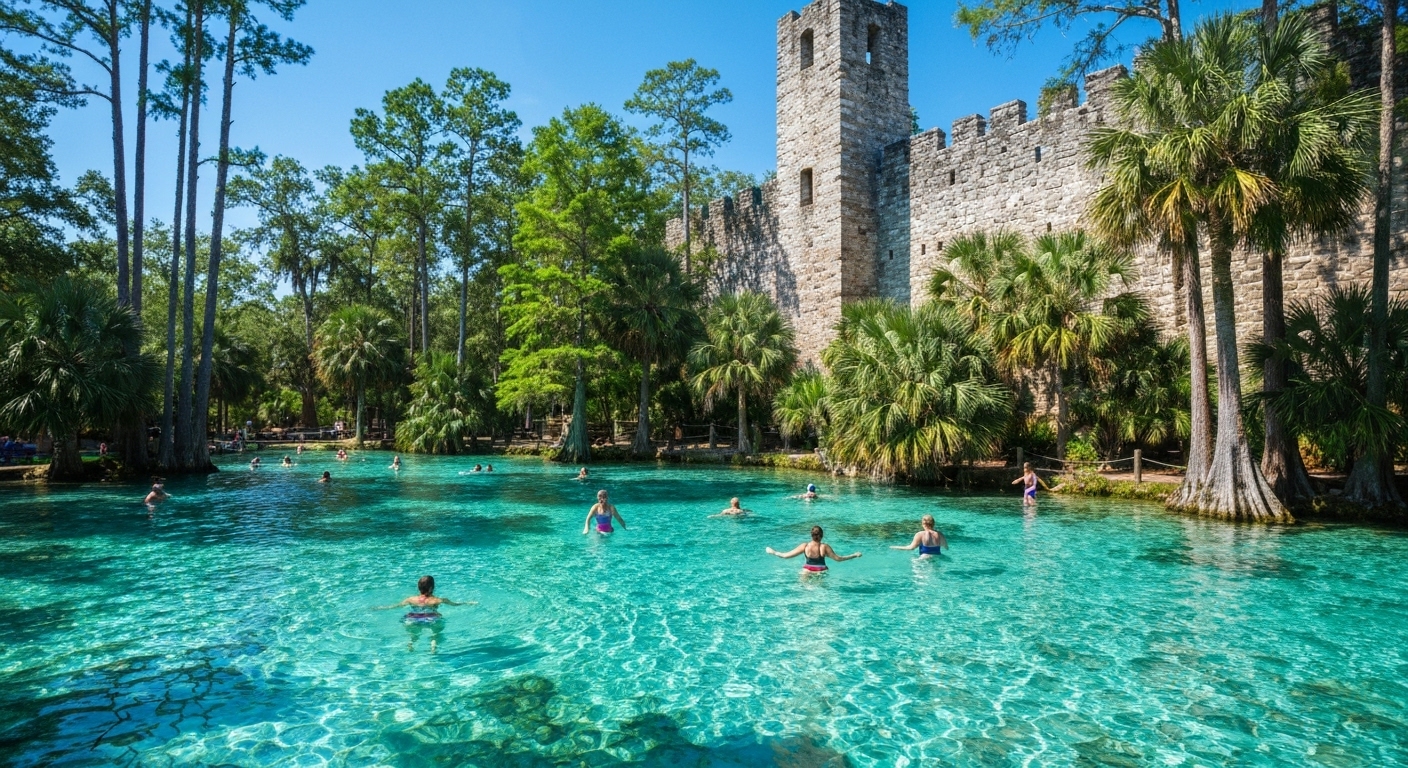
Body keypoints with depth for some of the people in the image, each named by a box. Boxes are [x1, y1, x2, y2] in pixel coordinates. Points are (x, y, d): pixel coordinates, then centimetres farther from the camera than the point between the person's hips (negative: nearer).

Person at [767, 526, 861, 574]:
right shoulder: (825, 547, -5)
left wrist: (773, 552, 15)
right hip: (821, 573, 0)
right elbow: (838, 558, -1)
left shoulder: (805, 546, -2)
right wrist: (855, 555, 9)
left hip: (807, 573, 0)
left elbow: (786, 555, 0)